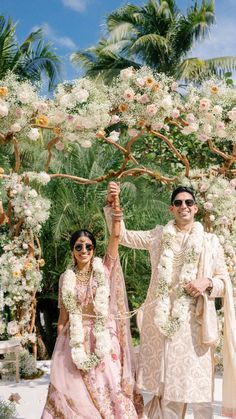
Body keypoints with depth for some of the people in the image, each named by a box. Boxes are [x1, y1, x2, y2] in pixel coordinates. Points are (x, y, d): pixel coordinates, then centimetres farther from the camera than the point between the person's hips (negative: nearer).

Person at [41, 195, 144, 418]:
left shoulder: (104, 269, -2)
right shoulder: (66, 278, 3)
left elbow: (115, 237, -17)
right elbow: (64, 312, 8)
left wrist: (115, 208, -30)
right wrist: (59, 341, 9)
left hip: (103, 337, -1)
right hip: (75, 339, 2)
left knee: (108, 386, -2)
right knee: (74, 390, 3)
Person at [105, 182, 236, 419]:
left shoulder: (209, 241, 7)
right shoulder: (158, 236, 12)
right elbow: (122, 236, 13)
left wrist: (207, 283, -13)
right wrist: (111, 203, 3)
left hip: (193, 321, -1)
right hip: (162, 319, 2)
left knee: (197, 382, -5)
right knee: (167, 381, 5)